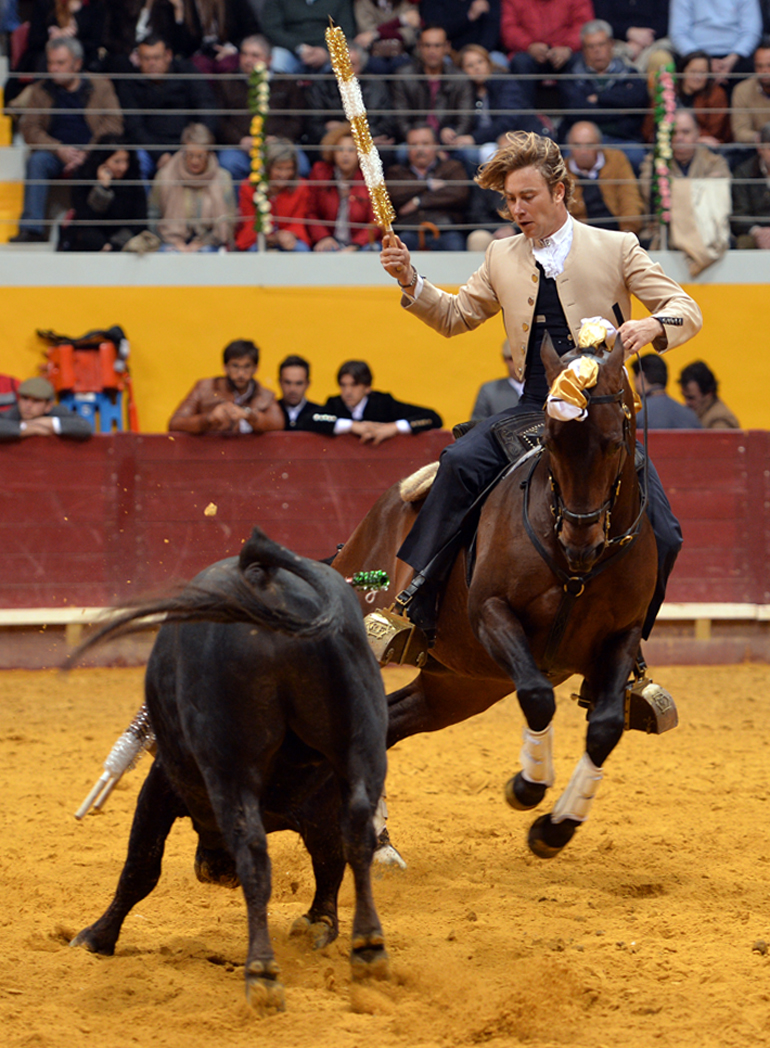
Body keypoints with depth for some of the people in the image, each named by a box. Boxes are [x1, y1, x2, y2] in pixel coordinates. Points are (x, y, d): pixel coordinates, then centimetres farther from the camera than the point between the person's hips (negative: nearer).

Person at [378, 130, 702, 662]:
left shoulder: (617, 249, 3)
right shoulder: (502, 258, 12)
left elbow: (687, 311, 2)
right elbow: (455, 317, 22)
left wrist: (653, 325, -21)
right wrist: (411, 281, 3)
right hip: (533, 410, 2)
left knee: (662, 537, -15)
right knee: (460, 462, -28)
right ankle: (410, 603, -25)